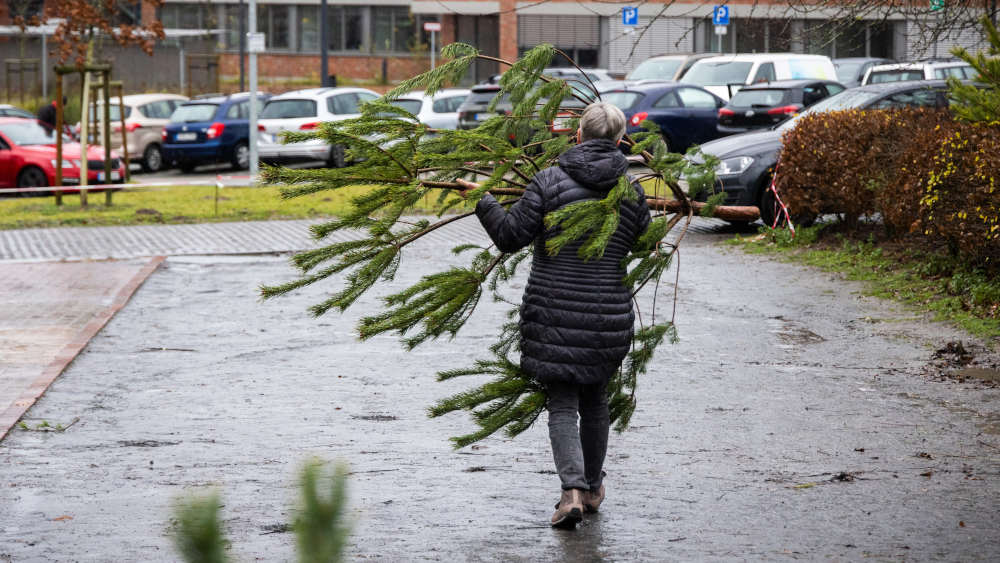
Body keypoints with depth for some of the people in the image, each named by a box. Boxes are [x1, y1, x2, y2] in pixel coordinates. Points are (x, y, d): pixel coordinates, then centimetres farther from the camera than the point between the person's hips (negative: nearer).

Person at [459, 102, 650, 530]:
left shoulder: (551, 181, -8)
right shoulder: (632, 193, 1)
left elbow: (511, 235, -9)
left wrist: (481, 201, 4)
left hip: (553, 311, -2)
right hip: (608, 315, 3)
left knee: (562, 405, 2)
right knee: (594, 398, 20)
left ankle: (573, 489, -17)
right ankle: (593, 487, 32)